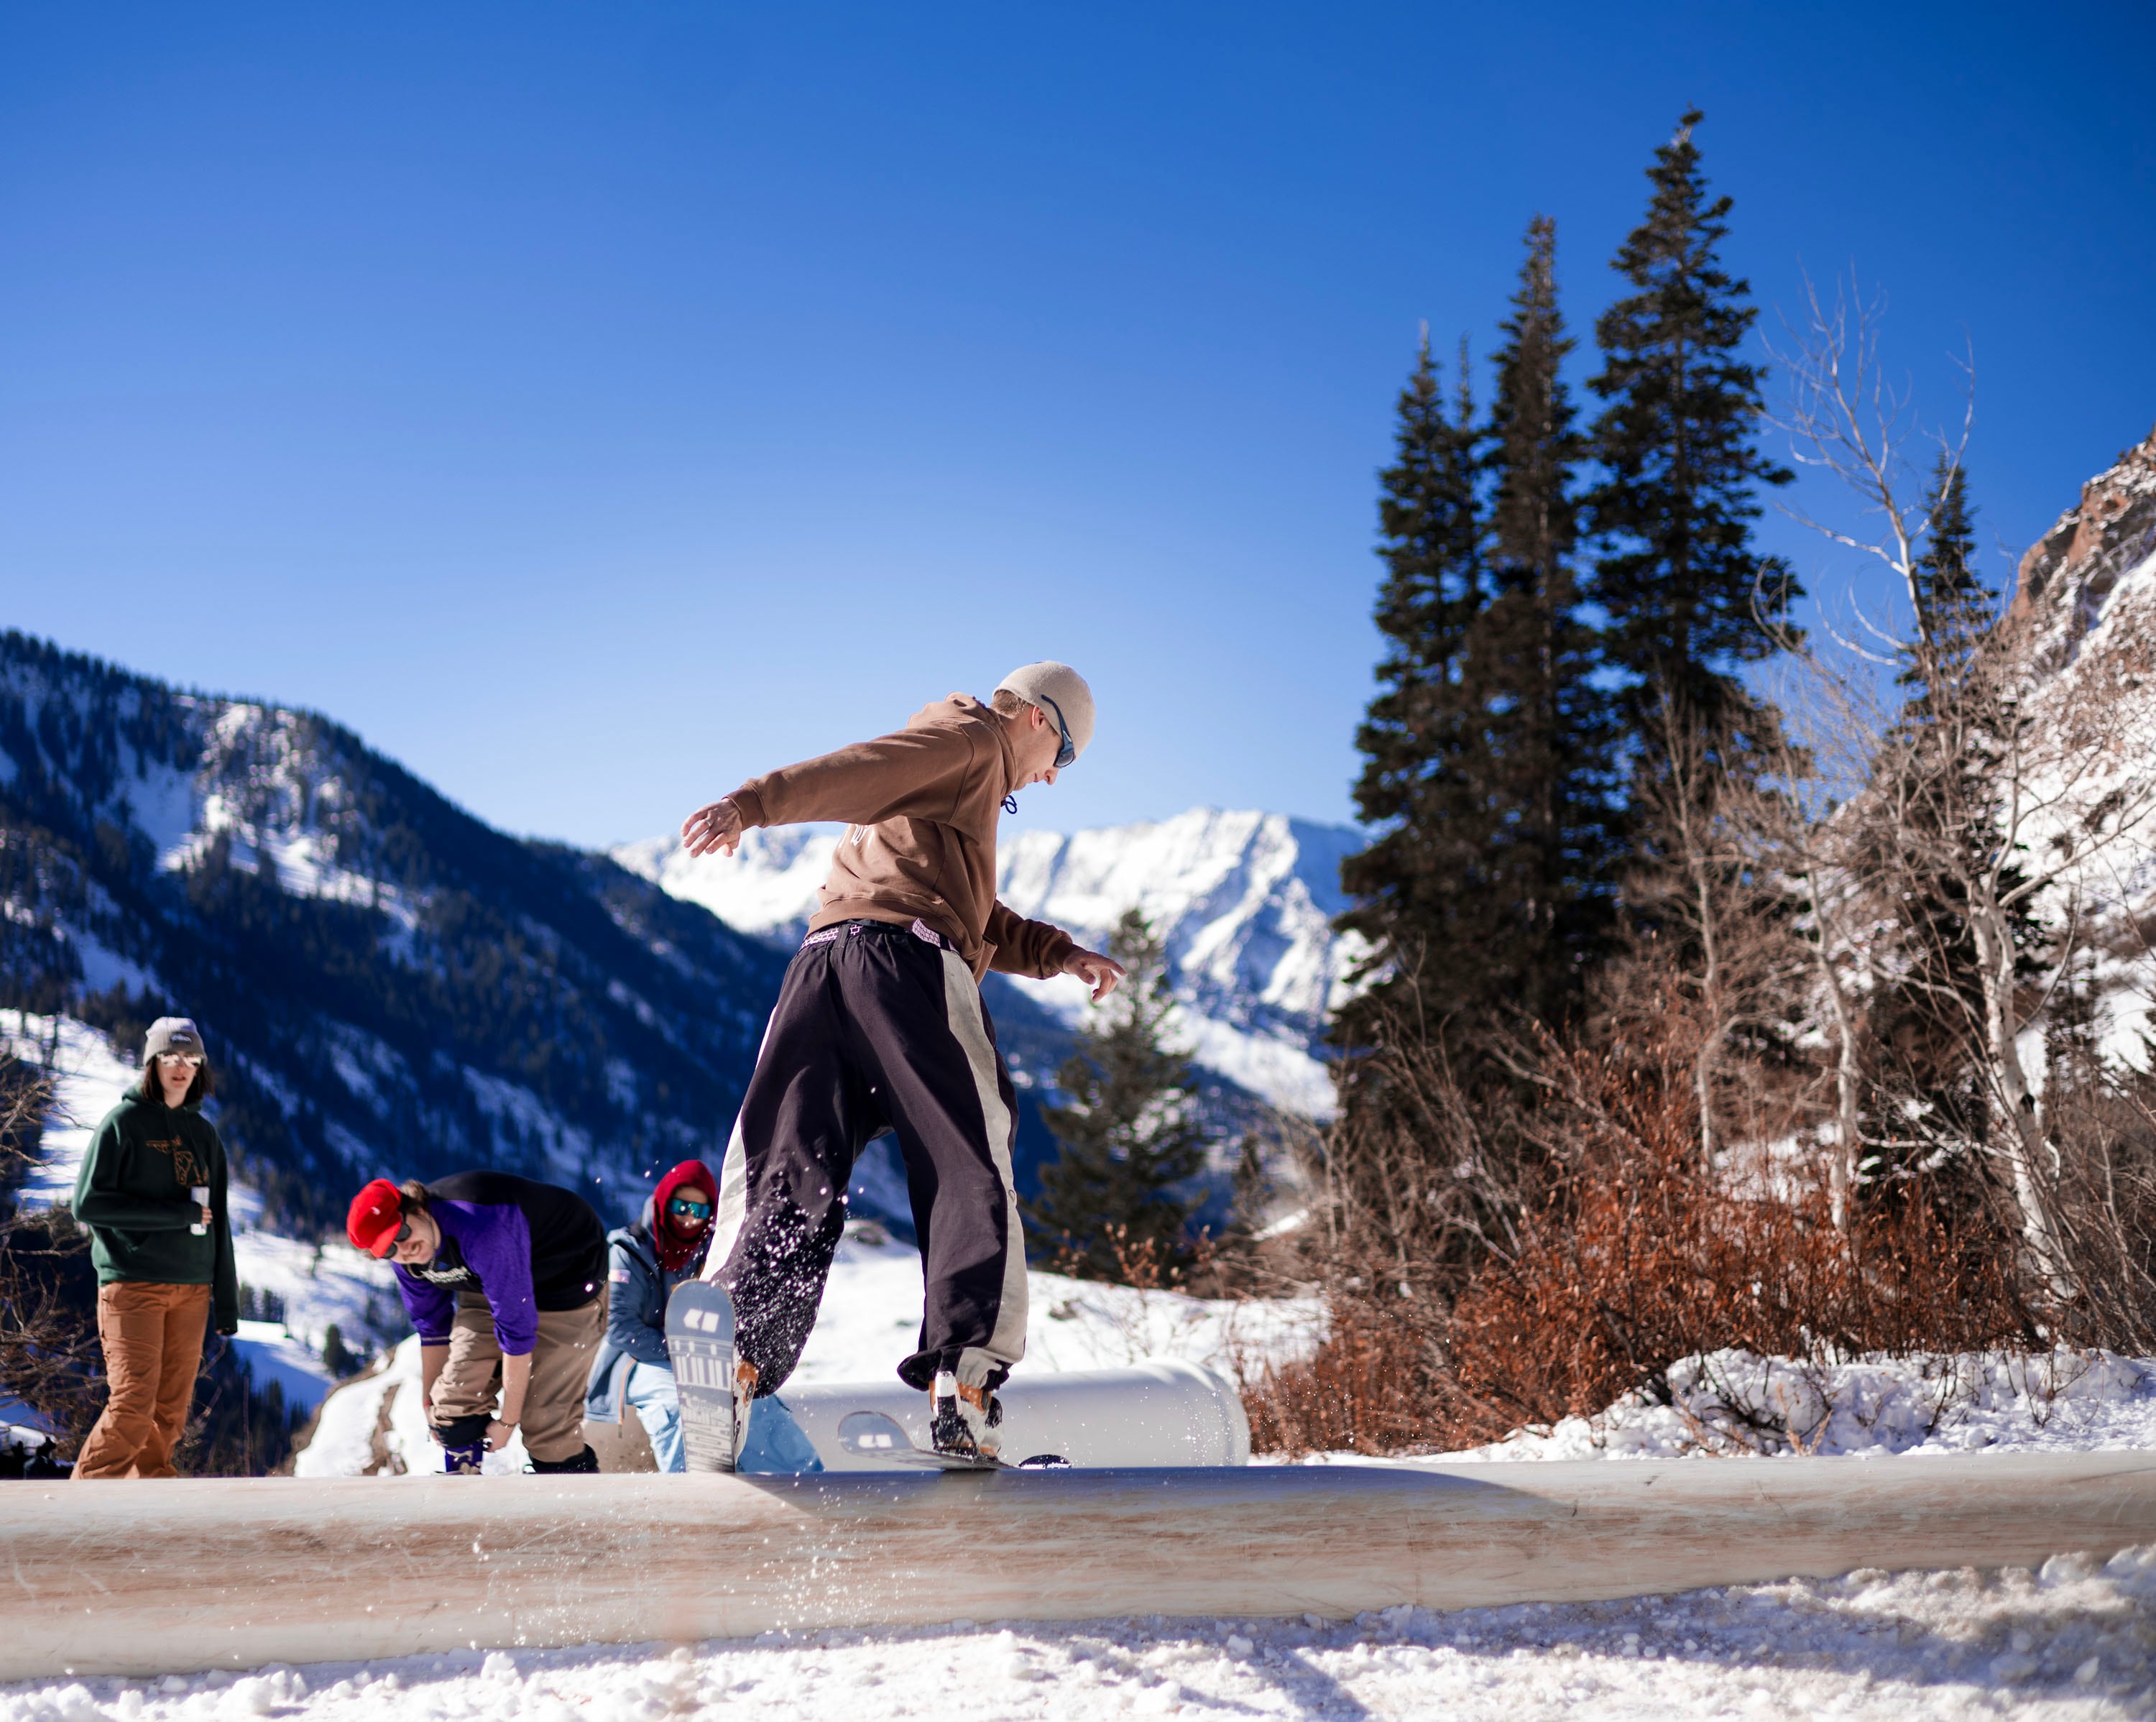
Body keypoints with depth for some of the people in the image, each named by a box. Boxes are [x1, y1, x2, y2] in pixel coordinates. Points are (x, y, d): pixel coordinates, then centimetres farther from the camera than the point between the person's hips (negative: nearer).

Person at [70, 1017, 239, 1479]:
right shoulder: (124, 1121, -1)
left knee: (171, 1410, 2)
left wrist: (227, 1300, 13)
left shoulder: (203, 1132, 15)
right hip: (133, 1283, -5)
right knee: (133, 1407, -11)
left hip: (191, 1288, 5)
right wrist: (179, 1214, -12)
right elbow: (88, 1203, -10)